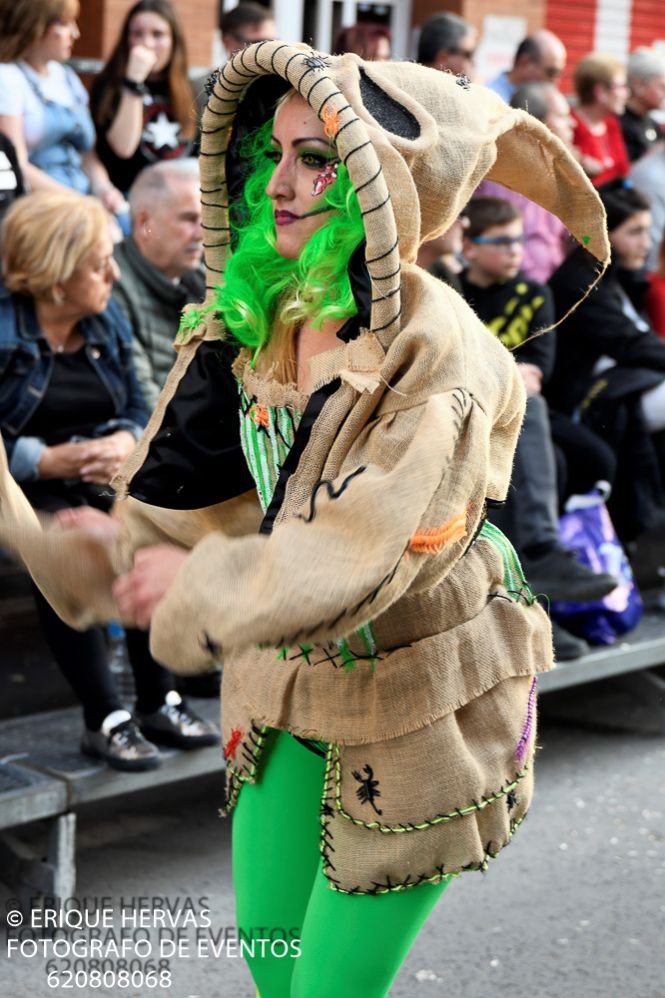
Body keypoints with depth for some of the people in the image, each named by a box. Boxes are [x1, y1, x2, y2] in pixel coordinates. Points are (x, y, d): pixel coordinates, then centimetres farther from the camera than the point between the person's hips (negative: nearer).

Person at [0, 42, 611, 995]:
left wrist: (198, 587, -24)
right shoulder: (252, 315, -3)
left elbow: (360, 554, -32)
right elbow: (200, 483, 6)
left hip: (415, 700, -7)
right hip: (291, 684, 7)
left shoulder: (439, 361, -26)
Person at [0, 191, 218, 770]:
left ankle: (159, 703, -14)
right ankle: (105, 719, -27)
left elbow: (138, 409, 11)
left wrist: (123, 442, -11)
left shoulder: (108, 321, 8)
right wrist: (48, 460, -22)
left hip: (98, 478, 6)